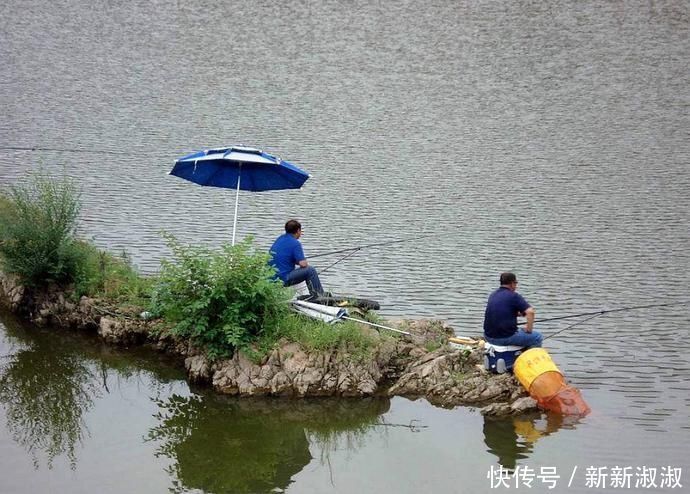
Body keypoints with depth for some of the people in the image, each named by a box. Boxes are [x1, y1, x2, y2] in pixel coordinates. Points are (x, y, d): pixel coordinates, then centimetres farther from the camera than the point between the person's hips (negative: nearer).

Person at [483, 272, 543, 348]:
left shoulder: (492, 295, 12)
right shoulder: (514, 296, -10)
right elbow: (530, 312, -20)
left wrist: (517, 313, 18)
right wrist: (529, 329, -7)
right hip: (506, 337, -8)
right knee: (537, 337, 9)